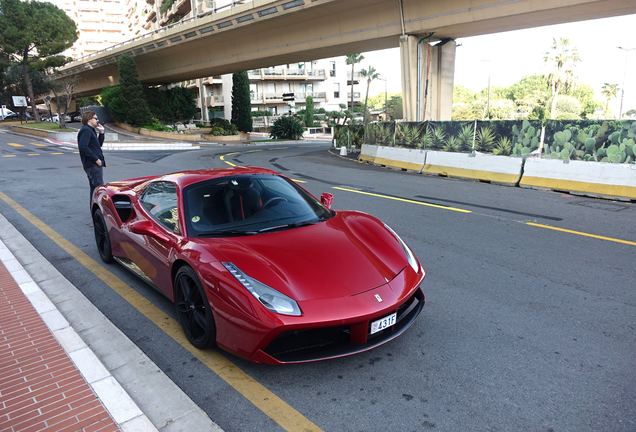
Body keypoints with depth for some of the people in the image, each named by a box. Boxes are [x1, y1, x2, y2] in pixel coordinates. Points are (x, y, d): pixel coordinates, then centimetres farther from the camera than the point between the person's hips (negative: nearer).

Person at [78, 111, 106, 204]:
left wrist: (101, 132, 15)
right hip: (93, 165, -10)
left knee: (95, 189, 15)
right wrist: (96, 159, -20)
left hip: (95, 164, 10)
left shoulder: (91, 130, 20)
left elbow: (99, 145, 25)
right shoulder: (86, 130, -11)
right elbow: (83, 147, -23)